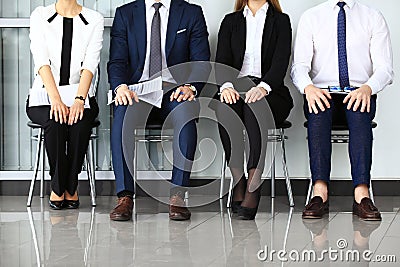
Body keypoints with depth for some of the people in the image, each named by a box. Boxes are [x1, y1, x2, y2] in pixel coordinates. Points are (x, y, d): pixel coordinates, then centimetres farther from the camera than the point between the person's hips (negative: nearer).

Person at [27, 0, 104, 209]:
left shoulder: (95, 20, 2)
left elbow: (91, 63, -11)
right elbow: (41, 59, -12)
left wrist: (79, 99, -27)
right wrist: (55, 99, -27)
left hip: (79, 96, 1)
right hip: (44, 96, 0)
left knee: (80, 121, -32)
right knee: (55, 121, -33)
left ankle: (70, 187, -16)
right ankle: (59, 187, -16)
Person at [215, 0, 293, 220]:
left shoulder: (281, 21, 10)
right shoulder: (230, 21, 17)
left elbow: (281, 61, -5)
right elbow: (222, 60, 4)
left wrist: (263, 87, -25)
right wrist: (226, 86, -19)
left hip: (270, 92, -2)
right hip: (236, 88, 2)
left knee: (255, 106, -37)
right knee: (225, 108, -34)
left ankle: (253, 189, -41)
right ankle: (238, 182, -29)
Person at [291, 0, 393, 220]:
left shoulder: (374, 18, 9)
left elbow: (384, 69, 0)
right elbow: (299, 65, 1)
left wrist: (367, 88, -23)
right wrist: (308, 87, -23)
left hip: (359, 94, 0)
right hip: (322, 92, 1)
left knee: (359, 111, -35)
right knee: (318, 111, -35)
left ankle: (361, 195, -45)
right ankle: (320, 193, -43)